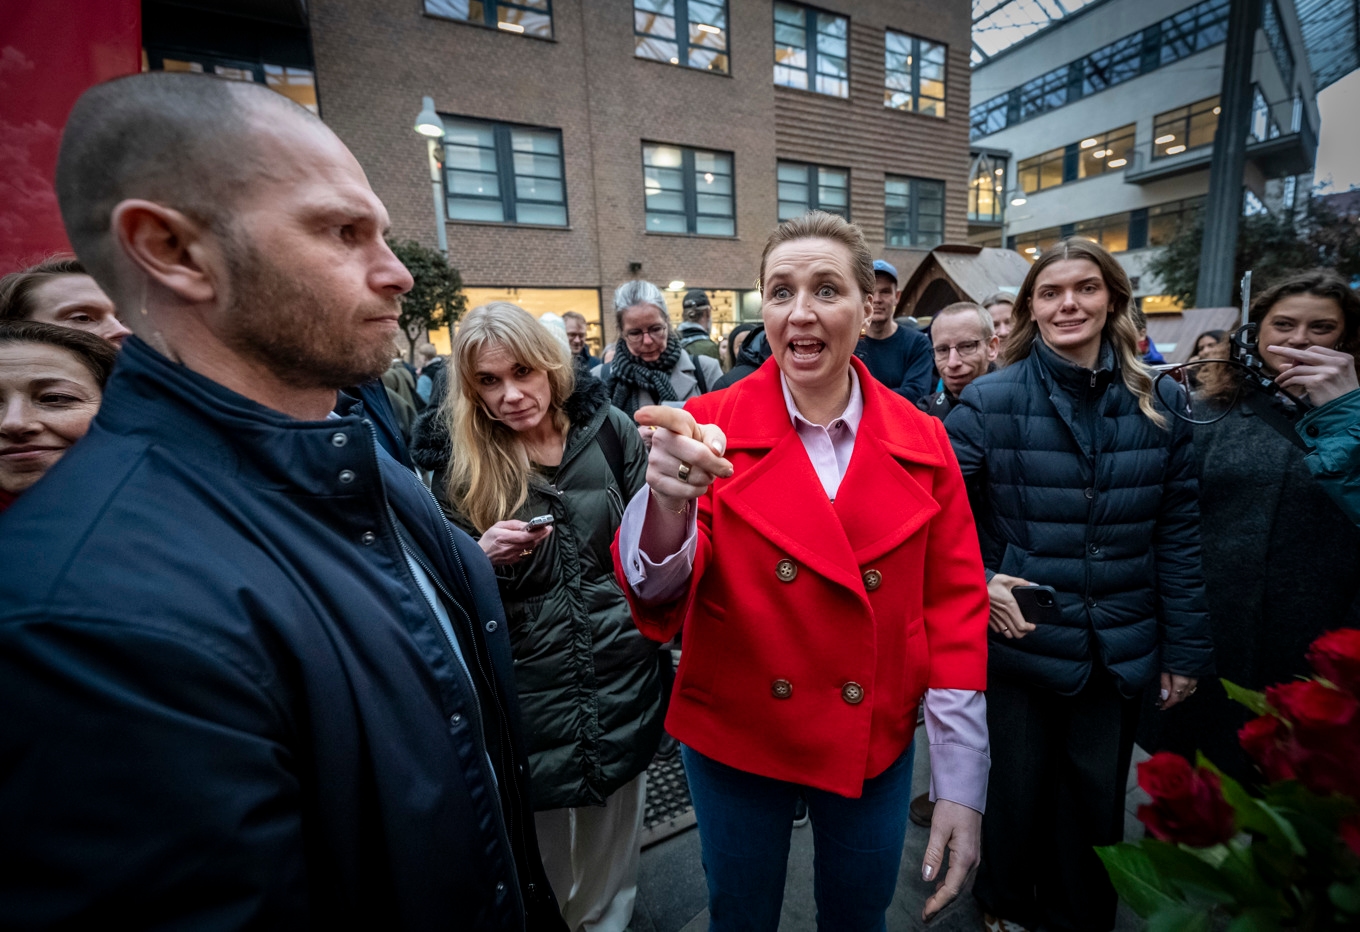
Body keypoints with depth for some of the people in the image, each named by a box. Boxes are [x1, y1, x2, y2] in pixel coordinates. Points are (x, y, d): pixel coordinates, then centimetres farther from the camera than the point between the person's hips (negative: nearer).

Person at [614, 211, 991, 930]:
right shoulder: (713, 427, -14)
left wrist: (962, 786, -5)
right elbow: (658, 595, -22)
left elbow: (955, 607, -4)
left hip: (874, 741, 2)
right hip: (734, 737, -1)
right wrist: (667, 503, -44)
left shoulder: (921, 441, -8)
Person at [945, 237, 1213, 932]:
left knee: (1098, 797, 21)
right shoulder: (990, 402, -12)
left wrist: (1185, 648, 4)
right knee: (1017, 790, 18)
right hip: (1018, 643, -2)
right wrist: (976, 583, -21)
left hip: (1120, 653, 3)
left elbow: (1177, 537, 3)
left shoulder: (1154, 407, 0)